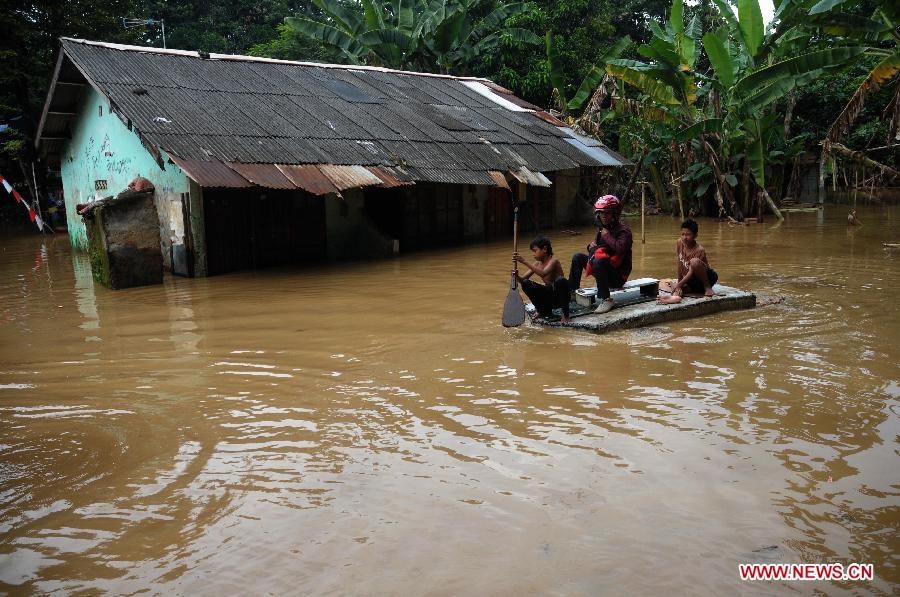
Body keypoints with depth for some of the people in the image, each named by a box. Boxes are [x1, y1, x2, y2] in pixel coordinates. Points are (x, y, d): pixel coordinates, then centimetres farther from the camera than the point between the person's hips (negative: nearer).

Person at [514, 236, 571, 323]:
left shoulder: (553, 261, -16)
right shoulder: (537, 263, 3)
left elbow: (543, 273, -36)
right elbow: (523, 279, -1)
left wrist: (525, 262, -40)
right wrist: (517, 276, -24)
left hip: (559, 296, -5)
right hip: (548, 296, 6)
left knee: (561, 280, -36)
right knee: (526, 284, -13)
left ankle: (565, 314, -15)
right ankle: (544, 311, 4)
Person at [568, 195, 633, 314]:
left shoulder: (623, 230, -14)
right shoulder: (602, 229, 10)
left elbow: (621, 249, -34)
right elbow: (598, 247, 25)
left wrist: (607, 236, -21)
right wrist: (592, 247, 1)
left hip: (618, 276, -8)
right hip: (604, 272, 8)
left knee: (598, 261, -35)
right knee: (578, 257, 5)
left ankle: (606, 300, -30)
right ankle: (572, 291, 5)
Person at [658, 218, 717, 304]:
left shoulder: (699, 250, -24)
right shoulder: (680, 243, -7)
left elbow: (691, 271, -27)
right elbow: (680, 264, 0)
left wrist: (679, 285, -34)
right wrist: (679, 281, 0)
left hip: (708, 277, -6)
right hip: (693, 282, 6)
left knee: (694, 262, -35)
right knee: (674, 286, -21)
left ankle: (707, 287, -19)